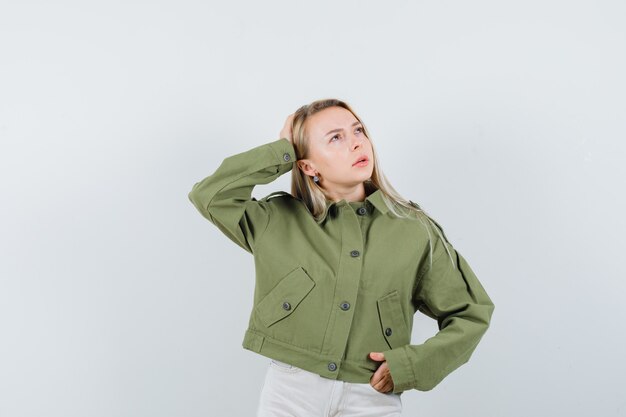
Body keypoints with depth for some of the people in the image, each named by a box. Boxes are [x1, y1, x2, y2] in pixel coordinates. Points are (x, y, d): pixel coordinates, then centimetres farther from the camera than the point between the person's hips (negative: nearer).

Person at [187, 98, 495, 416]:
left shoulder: (414, 230, -2)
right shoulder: (278, 220, 1)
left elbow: (472, 314, 4)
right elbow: (208, 195, -6)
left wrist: (413, 365, -9)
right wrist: (281, 152, -3)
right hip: (290, 391, 0)